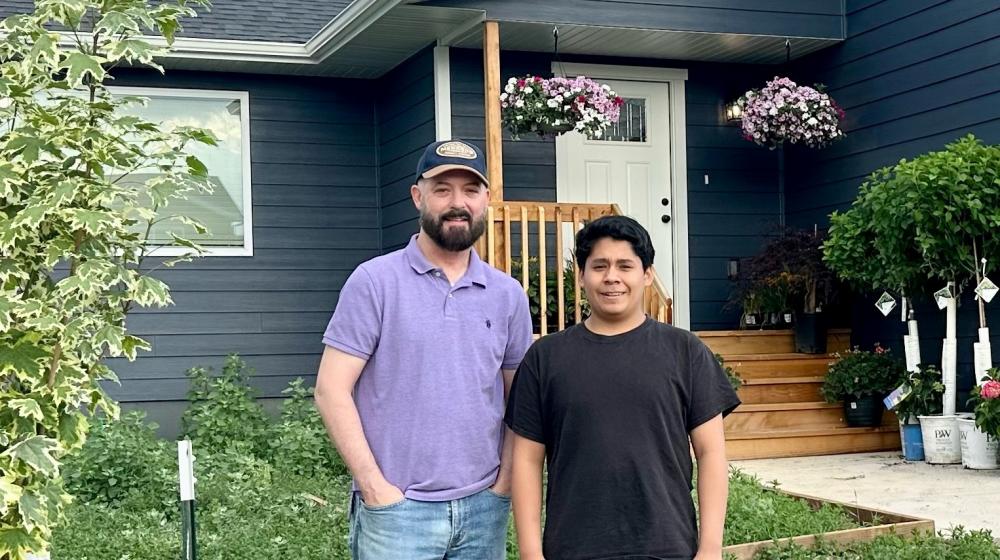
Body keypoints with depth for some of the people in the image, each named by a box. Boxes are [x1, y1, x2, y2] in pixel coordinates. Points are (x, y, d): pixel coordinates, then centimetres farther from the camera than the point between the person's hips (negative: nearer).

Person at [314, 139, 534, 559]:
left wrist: (505, 479, 1)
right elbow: (331, 390, -8)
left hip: (483, 507, 4)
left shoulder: (508, 295, 7)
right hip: (397, 508, -4)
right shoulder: (375, 282, -6)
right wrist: (375, 487, -12)